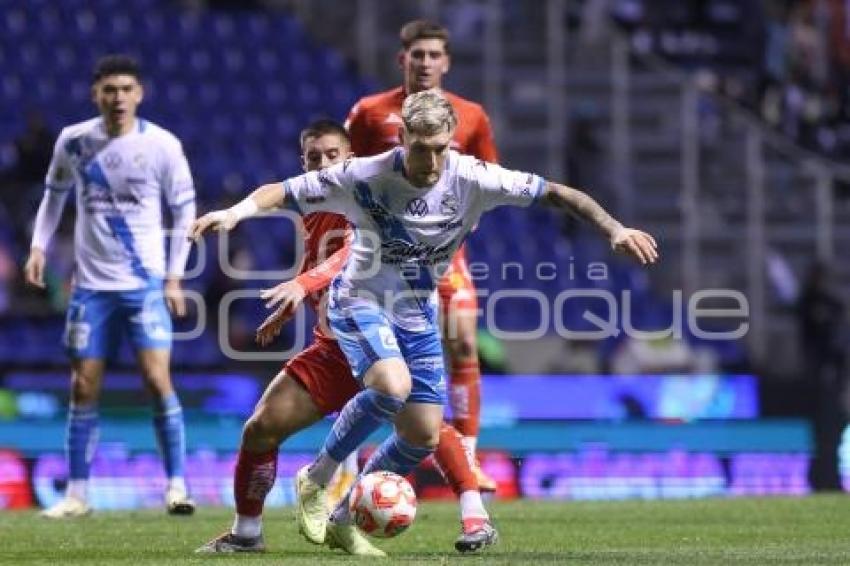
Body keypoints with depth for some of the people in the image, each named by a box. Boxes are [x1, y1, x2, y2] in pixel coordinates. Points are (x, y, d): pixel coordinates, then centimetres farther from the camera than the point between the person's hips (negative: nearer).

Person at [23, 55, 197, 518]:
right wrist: (38, 246, 4)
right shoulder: (73, 141, -1)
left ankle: (176, 485, -6)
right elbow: (55, 193, 16)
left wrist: (174, 277, -2)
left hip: (147, 283, -2)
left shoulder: (162, 145, -7)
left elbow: (185, 209, 2)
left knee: (157, 378, -14)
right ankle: (77, 494, 11)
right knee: (84, 388, 3)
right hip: (92, 283, 2)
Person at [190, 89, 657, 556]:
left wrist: (614, 229, -25)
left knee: (424, 435, 1)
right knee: (391, 386, -32)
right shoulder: (364, 177, -22)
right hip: (360, 302, -4)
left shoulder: (470, 178, -17)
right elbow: (280, 193, -18)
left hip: (418, 315, 4)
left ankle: (341, 520, 20)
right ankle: (314, 481, -10)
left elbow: (556, 193, -14)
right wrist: (234, 212, -37)